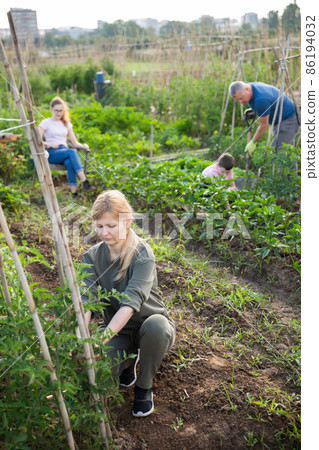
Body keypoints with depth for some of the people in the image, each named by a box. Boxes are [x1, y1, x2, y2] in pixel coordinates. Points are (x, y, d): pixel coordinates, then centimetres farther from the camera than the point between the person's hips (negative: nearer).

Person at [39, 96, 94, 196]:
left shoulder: (66, 124, 22)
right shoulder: (46, 123, 10)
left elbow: (75, 143, 17)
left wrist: (83, 146, -5)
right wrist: (48, 143, -19)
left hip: (65, 152, 3)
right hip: (52, 154, -3)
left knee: (69, 162, -37)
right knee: (71, 152, -36)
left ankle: (74, 193, -45)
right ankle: (85, 182, -46)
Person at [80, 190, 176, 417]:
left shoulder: (142, 255, -22)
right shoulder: (93, 257, -7)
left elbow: (132, 301, -35)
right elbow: (86, 299, -19)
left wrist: (105, 335, -48)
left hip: (149, 327, -2)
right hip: (118, 329, 3)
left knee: (156, 325, -39)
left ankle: (144, 386, -8)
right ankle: (129, 359, 12)